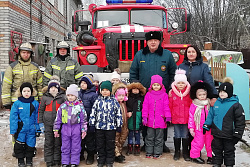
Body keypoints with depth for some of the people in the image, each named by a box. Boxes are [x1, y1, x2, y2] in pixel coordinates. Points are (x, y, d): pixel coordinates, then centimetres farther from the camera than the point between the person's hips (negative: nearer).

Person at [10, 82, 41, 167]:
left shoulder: (35, 103, -2)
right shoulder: (17, 103, -4)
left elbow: (37, 117, 2)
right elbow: (13, 117, -3)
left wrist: (38, 129, 1)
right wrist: (13, 130, -6)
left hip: (31, 130, 1)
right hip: (20, 129, 0)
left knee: (30, 145, 10)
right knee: (19, 145, 9)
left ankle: (29, 160, 29)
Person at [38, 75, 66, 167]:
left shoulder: (63, 97, 1)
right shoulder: (45, 97, 6)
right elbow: (40, 110, 10)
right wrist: (40, 122, 5)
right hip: (48, 123, 1)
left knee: (58, 143, 7)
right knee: (48, 143, 6)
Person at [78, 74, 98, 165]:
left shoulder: (93, 95, -9)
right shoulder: (78, 93, 10)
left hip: (89, 122, -5)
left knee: (89, 139, 4)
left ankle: (90, 156, 19)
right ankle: (80, 155, 30)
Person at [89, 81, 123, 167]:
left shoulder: (114, 101, -1)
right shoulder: (98, 100, 3)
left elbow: (118, 114, 2)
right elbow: (93, 113, 5)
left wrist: (119, 125, 1)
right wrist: (92, 124, 3)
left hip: (111, 127, -1)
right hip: (99, 127, 2)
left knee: (110, 145, 7)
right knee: (100, 145, 10)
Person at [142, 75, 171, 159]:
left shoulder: (164, 95, 1)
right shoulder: (148, 94, 3)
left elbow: (166, 107, 1)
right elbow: (145, 106, 2)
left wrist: (168, 116, -5)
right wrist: (144, 117, -3)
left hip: (160, 120, -1)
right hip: (150, 120, 1)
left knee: (159, 138, 8)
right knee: (149, 137, 10)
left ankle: (157, 152, 19)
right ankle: (149, 152, 22)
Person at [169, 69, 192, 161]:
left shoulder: (188, 93, -1)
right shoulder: (172, 93, -1)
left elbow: (191, 106, 3)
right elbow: (169, 106, 2)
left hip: (186, 118, 0)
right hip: (176, 118, 0)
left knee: (185, 136, 8)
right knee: (177, 136, 12)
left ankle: (185, 153, 20)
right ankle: (177, 152, 23)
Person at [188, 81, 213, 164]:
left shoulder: (210, 104, 3)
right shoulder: (194, 105, -4)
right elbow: (191, 117, -2)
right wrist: (191, 128, -4)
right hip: (199, 128, -3)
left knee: (209, 142, 11)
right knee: (198, 142, 0)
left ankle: (210, 156, 26)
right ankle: (195, 156, 16)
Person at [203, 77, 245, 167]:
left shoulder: (235, 105, -11)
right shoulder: (216, 103, 3)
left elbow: (240, 121, -10)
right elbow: (210, 115, 13)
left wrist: (237, 135, -11)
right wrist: (206, 126, 9)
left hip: (229, 135, -4)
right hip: (216, 134, 4)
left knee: (229, 151, 13)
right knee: (216, 150, 16)